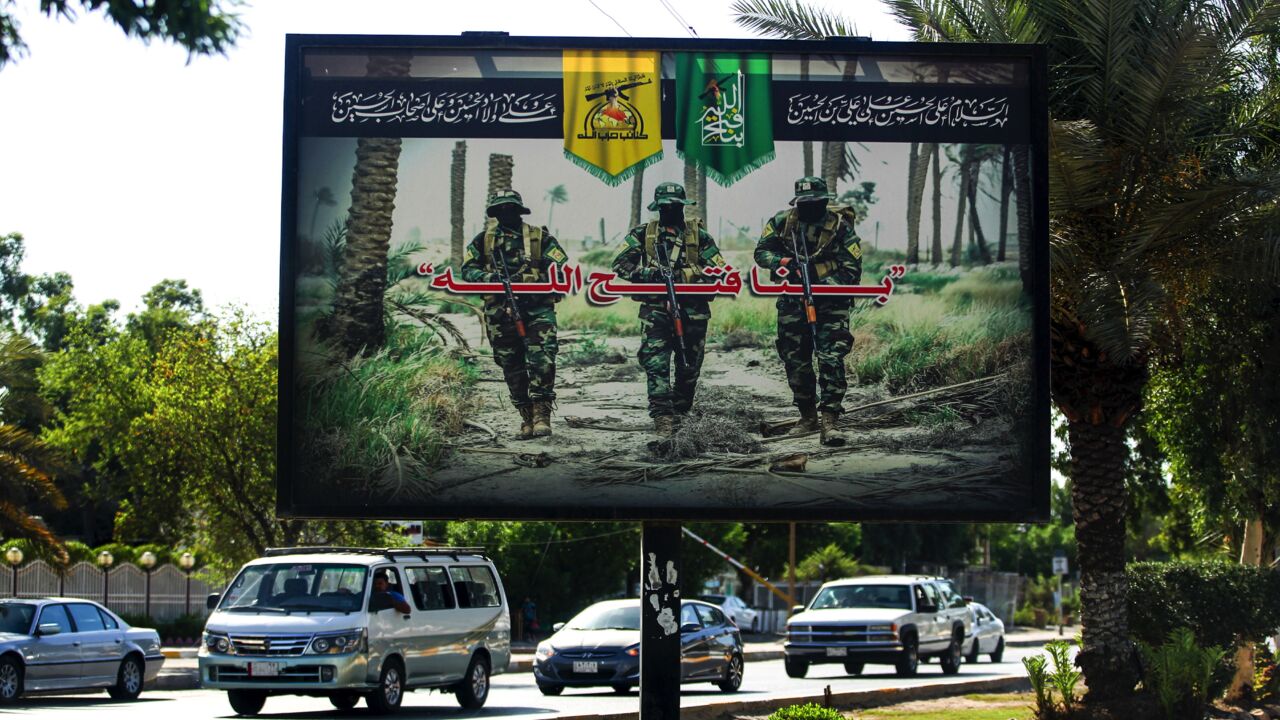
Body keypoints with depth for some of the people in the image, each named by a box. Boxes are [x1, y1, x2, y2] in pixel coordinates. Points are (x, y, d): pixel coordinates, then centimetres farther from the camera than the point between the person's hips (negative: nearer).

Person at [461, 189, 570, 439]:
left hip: (537, 309, -2)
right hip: (501, 314, 2)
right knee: (512, 368, 5)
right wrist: (486, 277, -15)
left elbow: (562, 266, 1)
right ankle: (526, 418, 13)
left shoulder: (540, 238, 6)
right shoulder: (483, 241, 11)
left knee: (542, 361, -17)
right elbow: (468, 269, 5)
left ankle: (542, 415, -14)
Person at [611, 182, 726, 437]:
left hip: (691, 312, 1)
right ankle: (663, 418, -22)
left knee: (689, 368, 9)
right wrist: (646, 273, -16)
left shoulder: (698, 235, 8)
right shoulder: (642, 234, 8)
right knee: (656, 364, -16)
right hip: (656, 309, -1)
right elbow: (620, 264, 2)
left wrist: (683, 275, -11)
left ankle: (680, 416, 23)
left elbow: (719, 269, 2)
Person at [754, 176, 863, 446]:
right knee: (796, 363, 9)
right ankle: (808, 416, 26)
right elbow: (761, 251, 7)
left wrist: (822, 285, -21)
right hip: (793, 303, 3)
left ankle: (829, 421, -17)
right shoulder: (782, 222, 1)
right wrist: (780, 262, -14)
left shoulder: (840, 226, -6)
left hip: (830, 303, -3)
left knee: (831, 360, -15)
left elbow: (851, 270, -8)